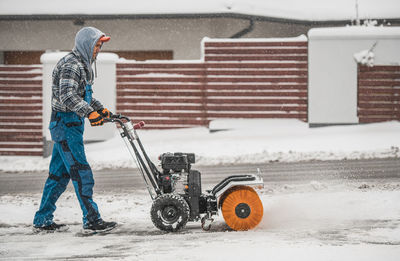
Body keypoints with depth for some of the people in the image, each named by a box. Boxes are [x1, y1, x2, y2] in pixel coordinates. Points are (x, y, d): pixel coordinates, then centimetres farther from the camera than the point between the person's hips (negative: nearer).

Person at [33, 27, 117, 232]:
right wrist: (89, 112, -36)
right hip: (66, 124, -10)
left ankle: (42, 219, 17)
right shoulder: (71, 65, -15)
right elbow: (67, 96, -28)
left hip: (71, 125, 10)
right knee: (81, 173, -9)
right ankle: (92, 219, -7)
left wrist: (101, 109, 22)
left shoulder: (82, 65, 18)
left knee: (59, 174, 12)